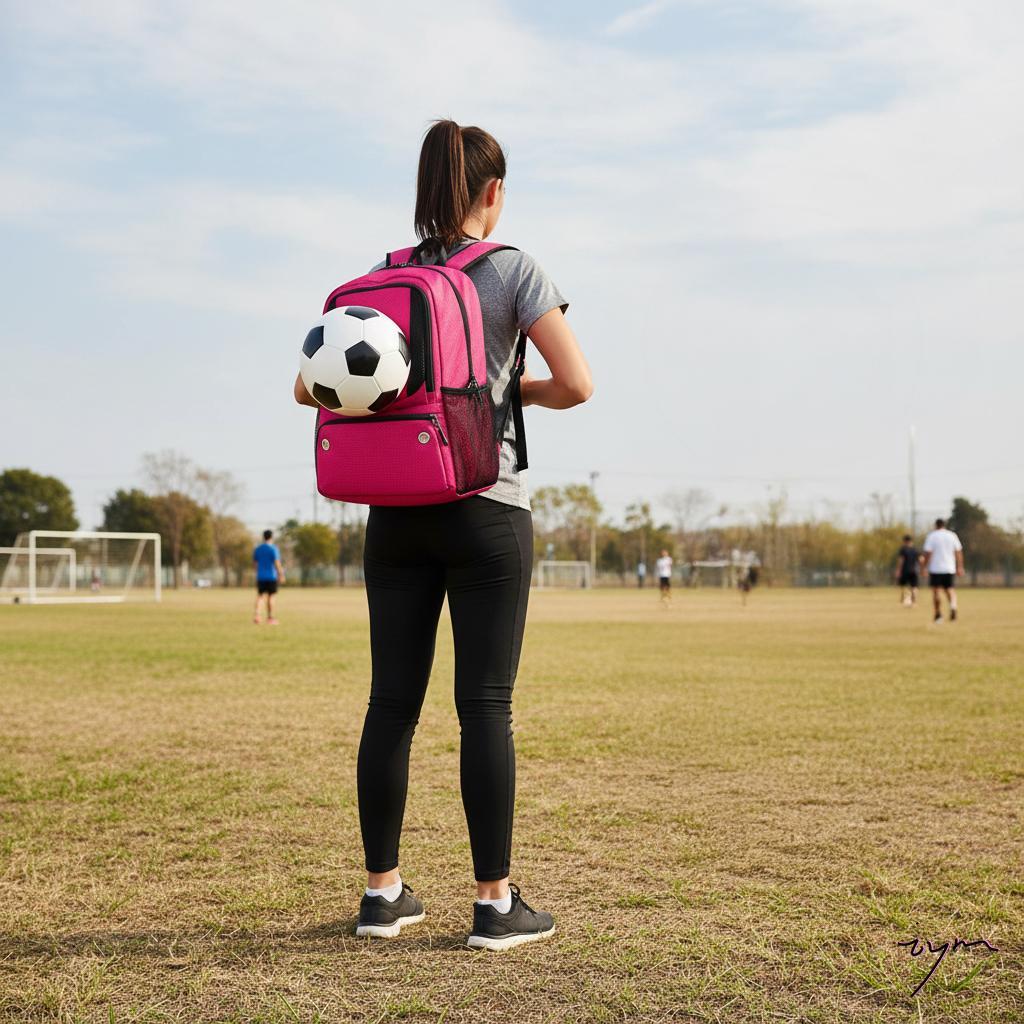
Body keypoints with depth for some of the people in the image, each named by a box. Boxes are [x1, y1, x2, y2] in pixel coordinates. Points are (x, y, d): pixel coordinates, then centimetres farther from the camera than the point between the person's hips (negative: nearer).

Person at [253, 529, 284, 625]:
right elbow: (277, 563, -13)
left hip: (260, 577, 4)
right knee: (270, 597, 3)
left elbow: (254, 562, 13)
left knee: (260, 595, 8)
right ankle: (270, 618, 7)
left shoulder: (257, 548, 6)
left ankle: (256, 613, -13)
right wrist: (281, 575, -9)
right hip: (271, 576, -4)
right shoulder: (273, 548, -8)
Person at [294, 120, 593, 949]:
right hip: (486, 512, -4)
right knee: (486, 705, -1)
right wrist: (520, 391, 9)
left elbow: (310, 387, 9)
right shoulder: (514, 271, -2)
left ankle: (383, 893, 15)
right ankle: (496, 903, 5)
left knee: (393, 701, 7)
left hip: (395, 514, 4)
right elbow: (577, 385, -9)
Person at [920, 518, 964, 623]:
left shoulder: (931, 536, -3)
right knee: (950, 590, 9)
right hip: (950, 569, 3)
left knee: (936, 591, 3)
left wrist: (923, 567, -5)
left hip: (935, 568, -3)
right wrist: (960, 567, 10)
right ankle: (953, 605, -19)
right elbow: (958, 552, 6)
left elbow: (928, 553, -9)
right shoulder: (952, 535, 7)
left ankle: (938, 614, 3)